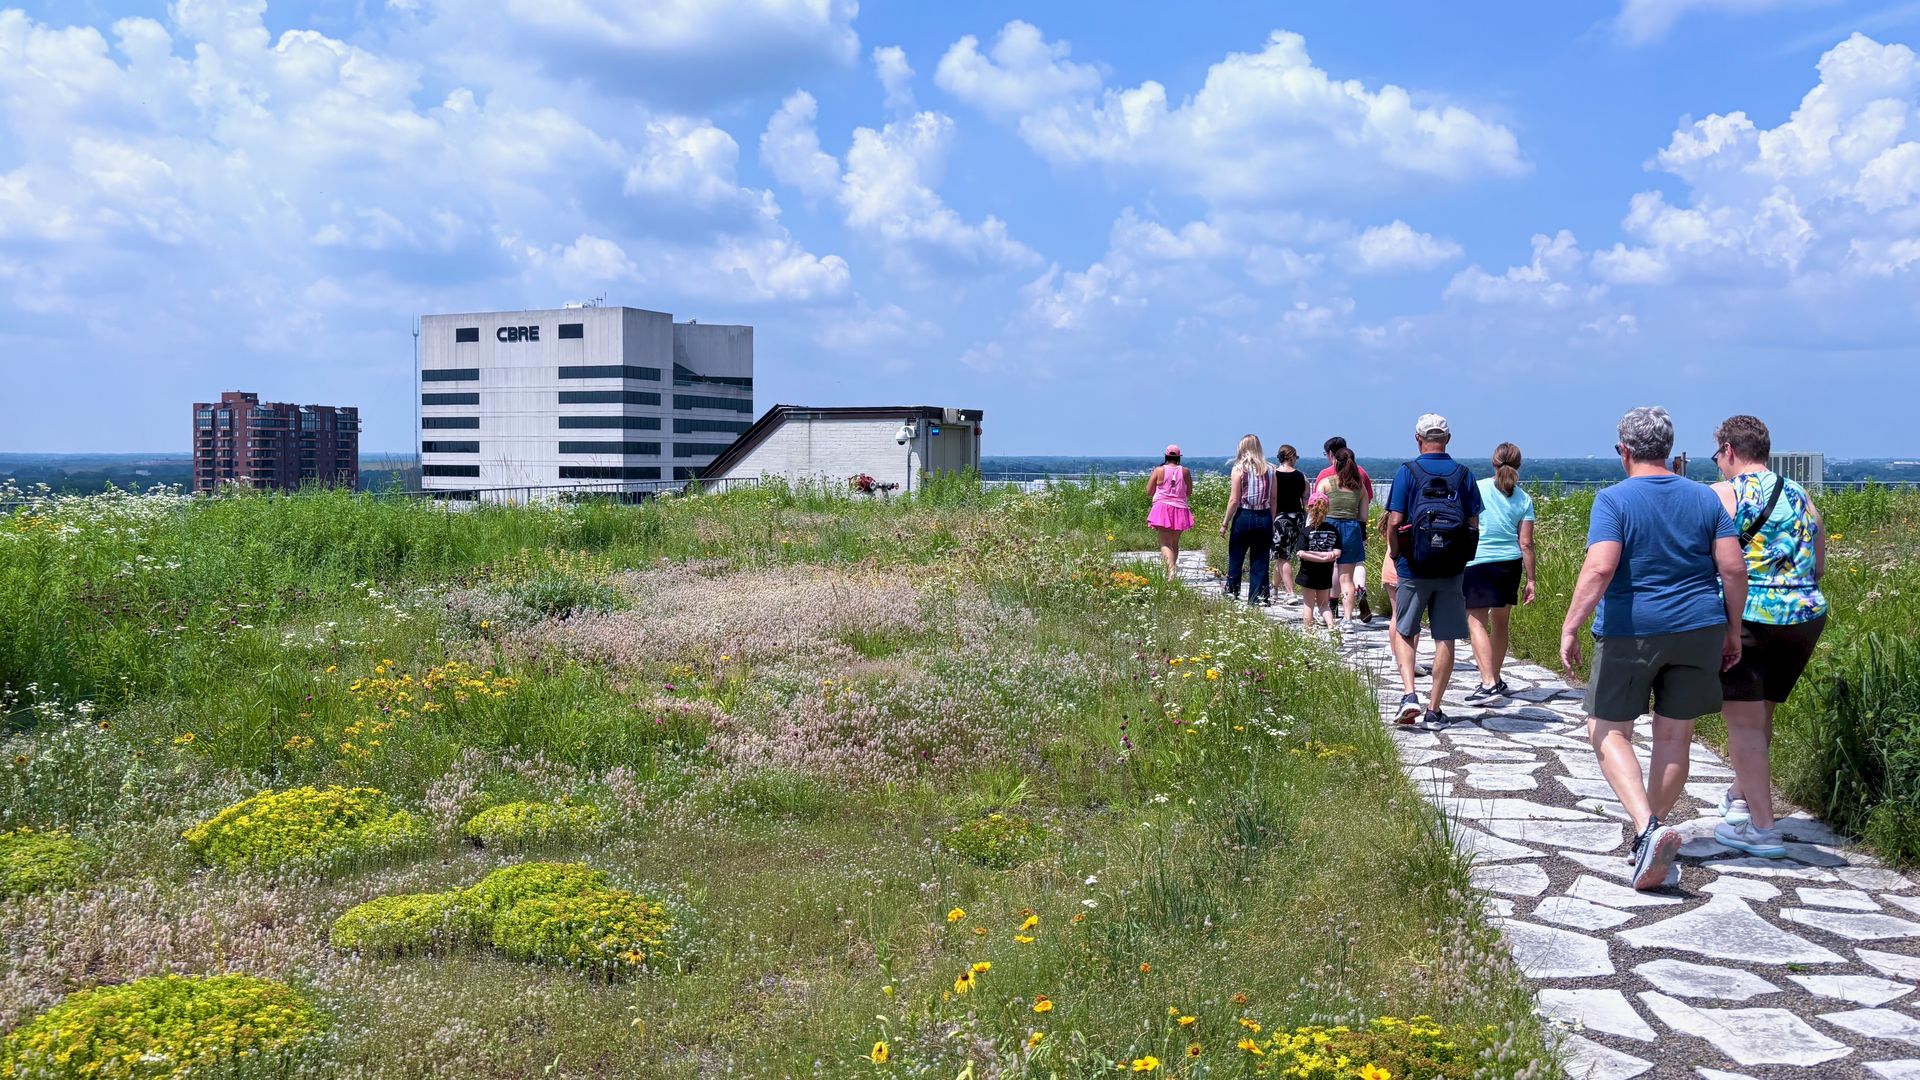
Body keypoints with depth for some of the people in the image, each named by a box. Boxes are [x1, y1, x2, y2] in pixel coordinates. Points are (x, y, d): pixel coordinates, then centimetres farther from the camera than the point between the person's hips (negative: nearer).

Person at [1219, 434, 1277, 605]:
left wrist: (1225, 523, -2)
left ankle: (1231, 596, 16)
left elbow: (1234, 500, -8)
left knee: (1235, 559, 10)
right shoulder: (1269, 469, 4)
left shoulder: (1239, 468, -6)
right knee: (1260, 562, 7)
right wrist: (1271, 523, 13)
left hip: (1244, 517, -3)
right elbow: (1273, 499, 5)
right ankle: (1258, 600, 6)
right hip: (1264, 518, 3)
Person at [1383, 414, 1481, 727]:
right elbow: (1474, 525, 1)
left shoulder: (1407, 472, -6)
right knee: (1445, 639, 8)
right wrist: (1461, 560, 15)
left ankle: (1409, 694, -5)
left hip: (1413, 570, -2)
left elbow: (1394, 522, -10)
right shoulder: (1464, 475, 2)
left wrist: (1396, 558, 4)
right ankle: (1434, 709, 12)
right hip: (1452, 572, 2)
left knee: (1404, 633, 13)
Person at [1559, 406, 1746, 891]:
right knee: (1674, 734, 12)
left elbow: (1601, 567, -21)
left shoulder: (1613, 500, -9)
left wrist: (1570, 626, -18)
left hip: (1629, 631, -4)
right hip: (1697, 631, 4)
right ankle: (1649, 839, 23)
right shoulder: (1705, 498, 5)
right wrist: (1732, 630, 10)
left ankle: (1648, 827, -12)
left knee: (1609, 730, 7)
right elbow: (1734, 568, 1)